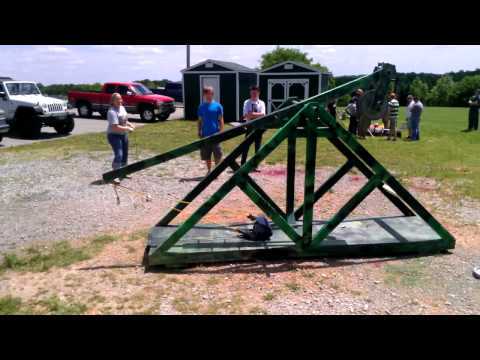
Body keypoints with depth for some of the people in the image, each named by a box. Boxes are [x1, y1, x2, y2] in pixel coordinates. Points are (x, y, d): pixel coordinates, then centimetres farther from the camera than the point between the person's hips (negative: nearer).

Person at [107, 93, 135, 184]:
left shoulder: (122, 108, 7)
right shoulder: (112, 112, -22)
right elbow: (115, 127, -28)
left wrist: (130, 124, 3)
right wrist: (127, 128, -21)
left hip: (123, 134, 9)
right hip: (114, 135, -9)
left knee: (125, 154, 14)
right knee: (118, 155, -17)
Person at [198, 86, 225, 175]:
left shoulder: (217, 106, -3)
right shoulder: (201, 106, 5)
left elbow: (221, 120, -1)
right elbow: (200, 120, 10)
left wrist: (221, 131, -7)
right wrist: (199, 132, 5)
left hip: (215, 134, -3)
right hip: (205, 134, 3)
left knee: (217, 154, 1)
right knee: (206, 154, 9)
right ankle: (209, 170, 24)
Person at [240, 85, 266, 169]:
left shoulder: (261, 103, 3)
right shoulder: (247, 102, -1)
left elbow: (262, 115, -12)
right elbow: (246, 115, -11)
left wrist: (252, 114, -18)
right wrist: (257, 115, -16)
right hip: (249, 127, -1)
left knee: (258, 147, 7)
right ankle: (242, 165, 10)